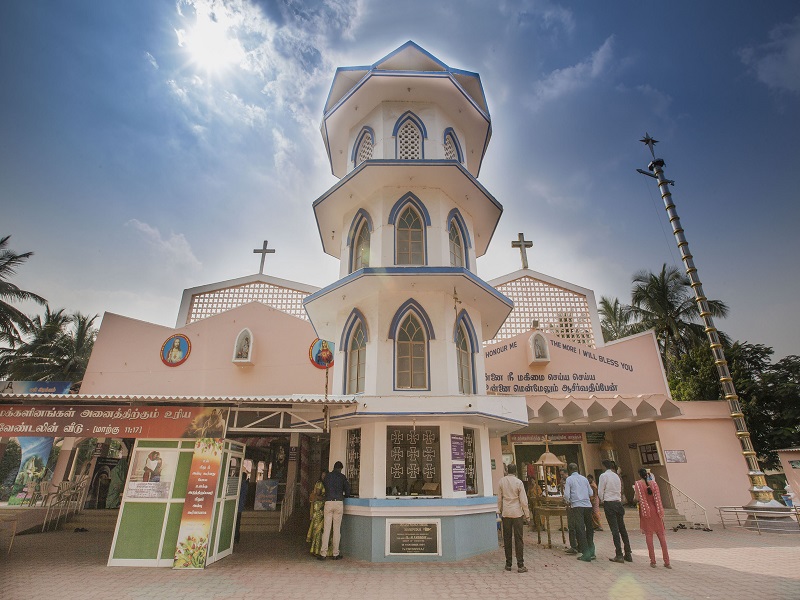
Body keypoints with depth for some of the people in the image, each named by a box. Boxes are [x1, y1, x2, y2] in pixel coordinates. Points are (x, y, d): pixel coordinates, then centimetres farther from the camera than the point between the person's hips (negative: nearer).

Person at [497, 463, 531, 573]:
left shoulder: (501, 481, 0)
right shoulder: (518, 482, -10)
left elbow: (499, 499, 7)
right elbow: (523, 500, -8)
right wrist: (527, 514, 2)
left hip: (506, 513, 3)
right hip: (517, 513, -3)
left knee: (507, 539, 10)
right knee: (518, 539, 3)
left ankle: (508, 564, 17)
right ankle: (520, 566, 5)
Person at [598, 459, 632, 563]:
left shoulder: (603, 475, -9)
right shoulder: (617, 476, 10)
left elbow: (600, 492, -9)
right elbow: (619, 491, 14)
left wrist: (602, 500, 9)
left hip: (609, 504, -6)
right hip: (618, 503, 6)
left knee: (615, 529, -4)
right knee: (622, 528, 12)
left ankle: (619, 555, -3)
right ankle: (628, 554, 16)